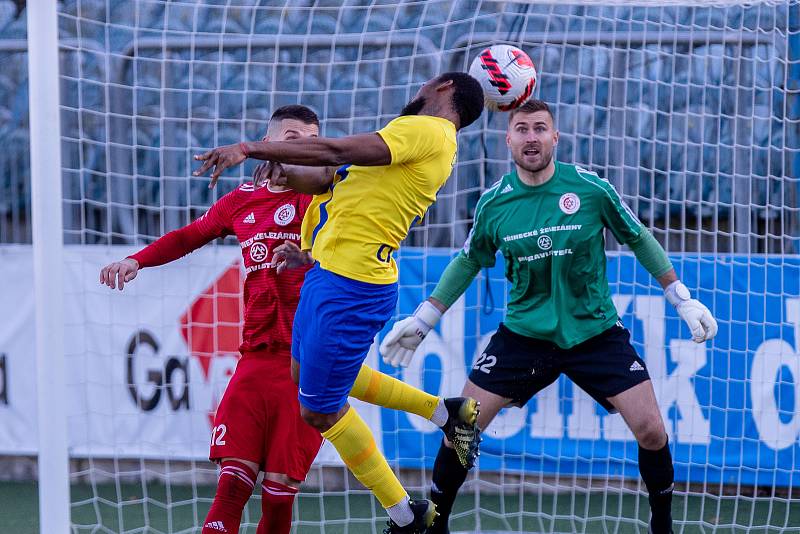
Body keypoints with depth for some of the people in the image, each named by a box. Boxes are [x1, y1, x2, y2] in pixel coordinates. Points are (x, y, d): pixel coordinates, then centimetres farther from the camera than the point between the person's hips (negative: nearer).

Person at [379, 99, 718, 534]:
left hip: (595, 331, -1)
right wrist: (422, 320, 12)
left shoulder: (591, 189, -10)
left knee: (651, 430, -11)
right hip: (523, 332, 1)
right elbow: (468, 262, 12)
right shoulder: (493, 203, -5)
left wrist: (683, 300, 5)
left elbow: (638, 239, 4)